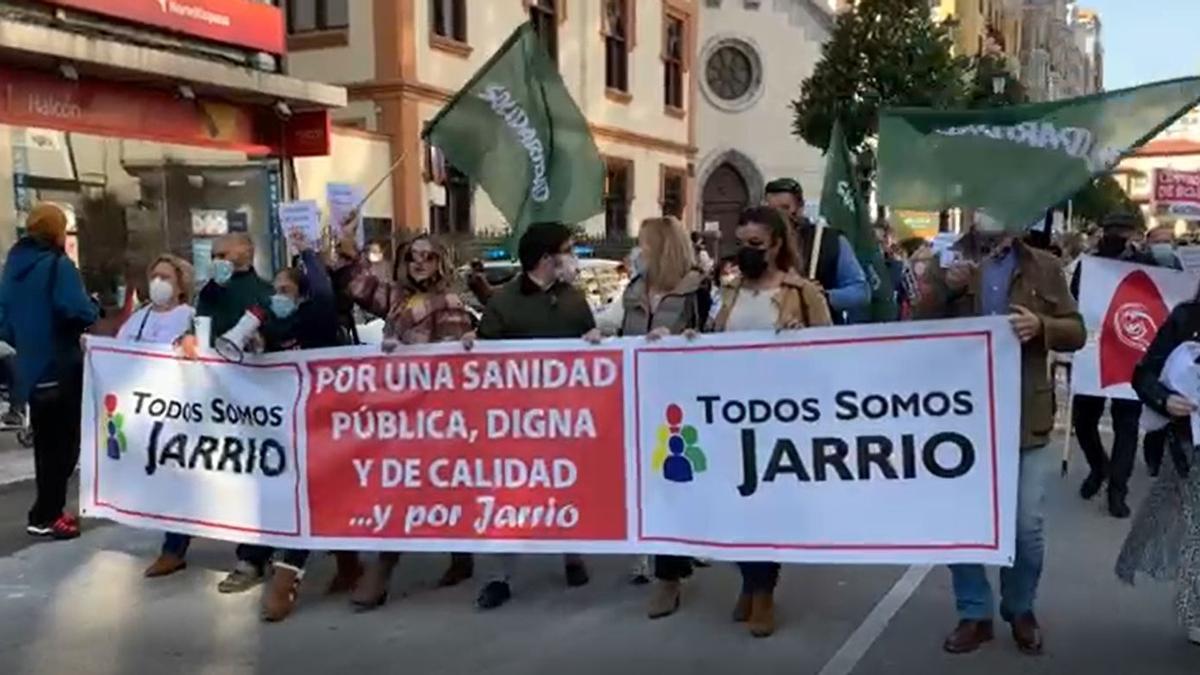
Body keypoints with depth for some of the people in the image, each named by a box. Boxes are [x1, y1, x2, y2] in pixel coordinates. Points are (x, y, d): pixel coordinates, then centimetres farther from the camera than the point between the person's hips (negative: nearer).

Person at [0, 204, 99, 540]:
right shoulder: (58, 265, -14)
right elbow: (78, 311, -25)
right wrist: (95, 307, -5)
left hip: (30, 368, 7)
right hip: (60, 366, -7)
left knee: (45, 442, 17)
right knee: (63, 441, 2)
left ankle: (48, 510, 24)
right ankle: (45, 516, 3)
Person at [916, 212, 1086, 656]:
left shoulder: (1044, 267, 5)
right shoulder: (947, 264, 5)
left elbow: (1076, 333, 4)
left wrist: (1041, 325, -17)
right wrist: (945, 289, -16)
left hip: (1025, 418, 0)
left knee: (1027, 527, 6)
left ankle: (1021, 610, 28)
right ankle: (974, 615, 21)